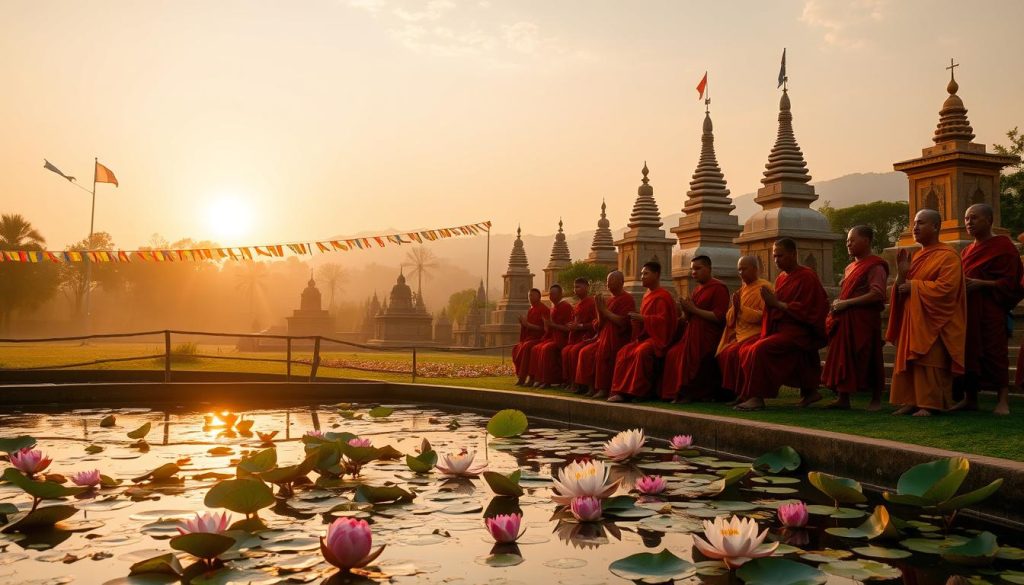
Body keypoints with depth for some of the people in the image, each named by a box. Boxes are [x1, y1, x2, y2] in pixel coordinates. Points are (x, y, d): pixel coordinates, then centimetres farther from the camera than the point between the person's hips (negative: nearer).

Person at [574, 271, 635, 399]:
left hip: (619, 339, -9)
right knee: (586, 352, -6)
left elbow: (622, 321, -19)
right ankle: (591, 387, -7)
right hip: (605, 337, 9)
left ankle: (603, 389, -24)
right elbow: (601, 323, 16)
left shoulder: (627, 299, -6)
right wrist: (598, 308, 1)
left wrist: (604, 310, -13)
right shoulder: (610, 300, 18)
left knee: (601, 353, -29)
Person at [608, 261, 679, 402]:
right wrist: (637, 319, 2)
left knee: (641, 352, -34)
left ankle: (638, 391, -27)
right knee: (623, 352, -11)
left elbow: (662, 319, -19)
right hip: (645, 336, 9)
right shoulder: (647, 295, 17)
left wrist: (642, 318, -21)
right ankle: (621, 391, -17)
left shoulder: (662, 296, -9)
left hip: (658, 337, -9)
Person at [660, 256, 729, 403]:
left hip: (708, 339, -8)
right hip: (692, 336, 8)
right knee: (673, 355, -13)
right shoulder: (698, 289, 21)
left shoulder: (719, 287, -5)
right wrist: (685, 311, 0)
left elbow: (718, 317, -15)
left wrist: (694, 309, -13)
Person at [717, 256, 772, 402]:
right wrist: (735, 307, -6)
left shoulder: (764, 287, -1)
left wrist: (742, 308, -15)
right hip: (740, 334, 7)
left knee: (735, 353, -30)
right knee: (723, 354, -18)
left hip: (757, 333, -7)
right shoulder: (742, 289, 19)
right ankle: (735, 393, -13)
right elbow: (729, 319, 15)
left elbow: (765, 316, -12)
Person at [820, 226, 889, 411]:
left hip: (865, 320, -8)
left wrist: (846, 303, -19)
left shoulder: (875, 266, -8)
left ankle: (876, 399, 11)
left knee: (867, 359, -1)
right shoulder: (850, 267, 18)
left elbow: (876, 294, -20)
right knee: (843, 358, 6)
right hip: (845, 320, 8)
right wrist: (837, 303, 5)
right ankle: (843, 398, 11)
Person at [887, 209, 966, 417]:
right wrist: (902, 274, -2)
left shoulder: (948, 256, -8)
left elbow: (945, 287, -21)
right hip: (912, 319, 8)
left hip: (932, 321, -8)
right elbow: (906, 286, 17)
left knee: (930, 362, -8)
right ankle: (911, 401, 9)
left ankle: (930, 404, -4)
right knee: (909, 360, 6)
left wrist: (914, 287, -14)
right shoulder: (918, 256, 17)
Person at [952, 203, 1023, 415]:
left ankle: (1003, 401, -5)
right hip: (967, 311, 7)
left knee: (994, 353, -7)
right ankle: (970, 399, 8)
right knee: (968, 353, 4)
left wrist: (981, 284, -22)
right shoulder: (967, 250, 18)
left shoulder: (1002, 246, -4)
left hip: (991, 312, -7)